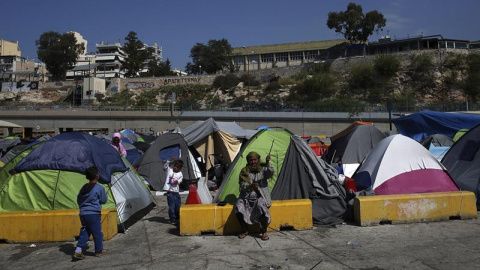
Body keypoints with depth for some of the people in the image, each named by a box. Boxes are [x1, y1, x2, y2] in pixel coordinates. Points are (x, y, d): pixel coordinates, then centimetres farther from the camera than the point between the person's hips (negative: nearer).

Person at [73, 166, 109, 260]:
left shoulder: (83, 187, 8)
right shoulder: (99, 188, -11)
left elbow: (78, 200, 16)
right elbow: (104, 200, -3)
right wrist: (101, 197, 16)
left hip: (83, 213, 6)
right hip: (94, 214, -6)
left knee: (85, 231, 14)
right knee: (97, 232, 7)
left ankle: (78, 250, 1)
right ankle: (99, 251, 19)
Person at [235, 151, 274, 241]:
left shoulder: (263, 169, 2)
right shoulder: (244, 171, 4)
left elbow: (270, 173, -21)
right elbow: (242, 186, -6)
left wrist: (268, 164, -41)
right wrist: (250, 186, -27)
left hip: (260, 197, -2)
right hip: (246, 197, 2)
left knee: (262, 207, -33)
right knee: (238, 208, -25)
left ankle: (264, 232, -12)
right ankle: (244, 230, -1)